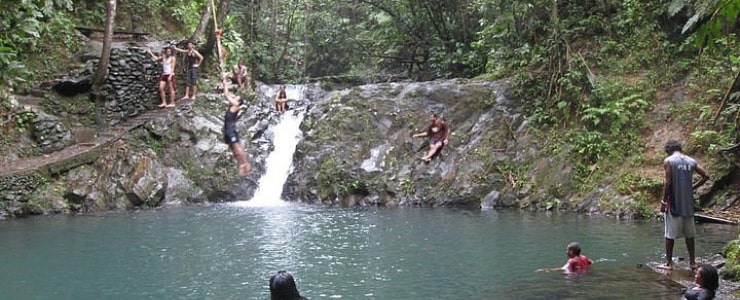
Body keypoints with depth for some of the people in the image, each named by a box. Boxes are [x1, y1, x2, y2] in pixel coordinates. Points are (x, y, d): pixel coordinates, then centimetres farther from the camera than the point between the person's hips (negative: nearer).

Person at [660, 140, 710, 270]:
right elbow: (706, 176, 3)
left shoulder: (668, 161, -8)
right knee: (689, 234, 14)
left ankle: (668, 262, 4)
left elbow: (668, 182, -13)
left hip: (674, 203, -5)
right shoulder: (691, 161, 7)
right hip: (688, 203, 5)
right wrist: (693, 187, 12)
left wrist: (663, 202, -8)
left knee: (670, 234, 2)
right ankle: (692, 261, 18)